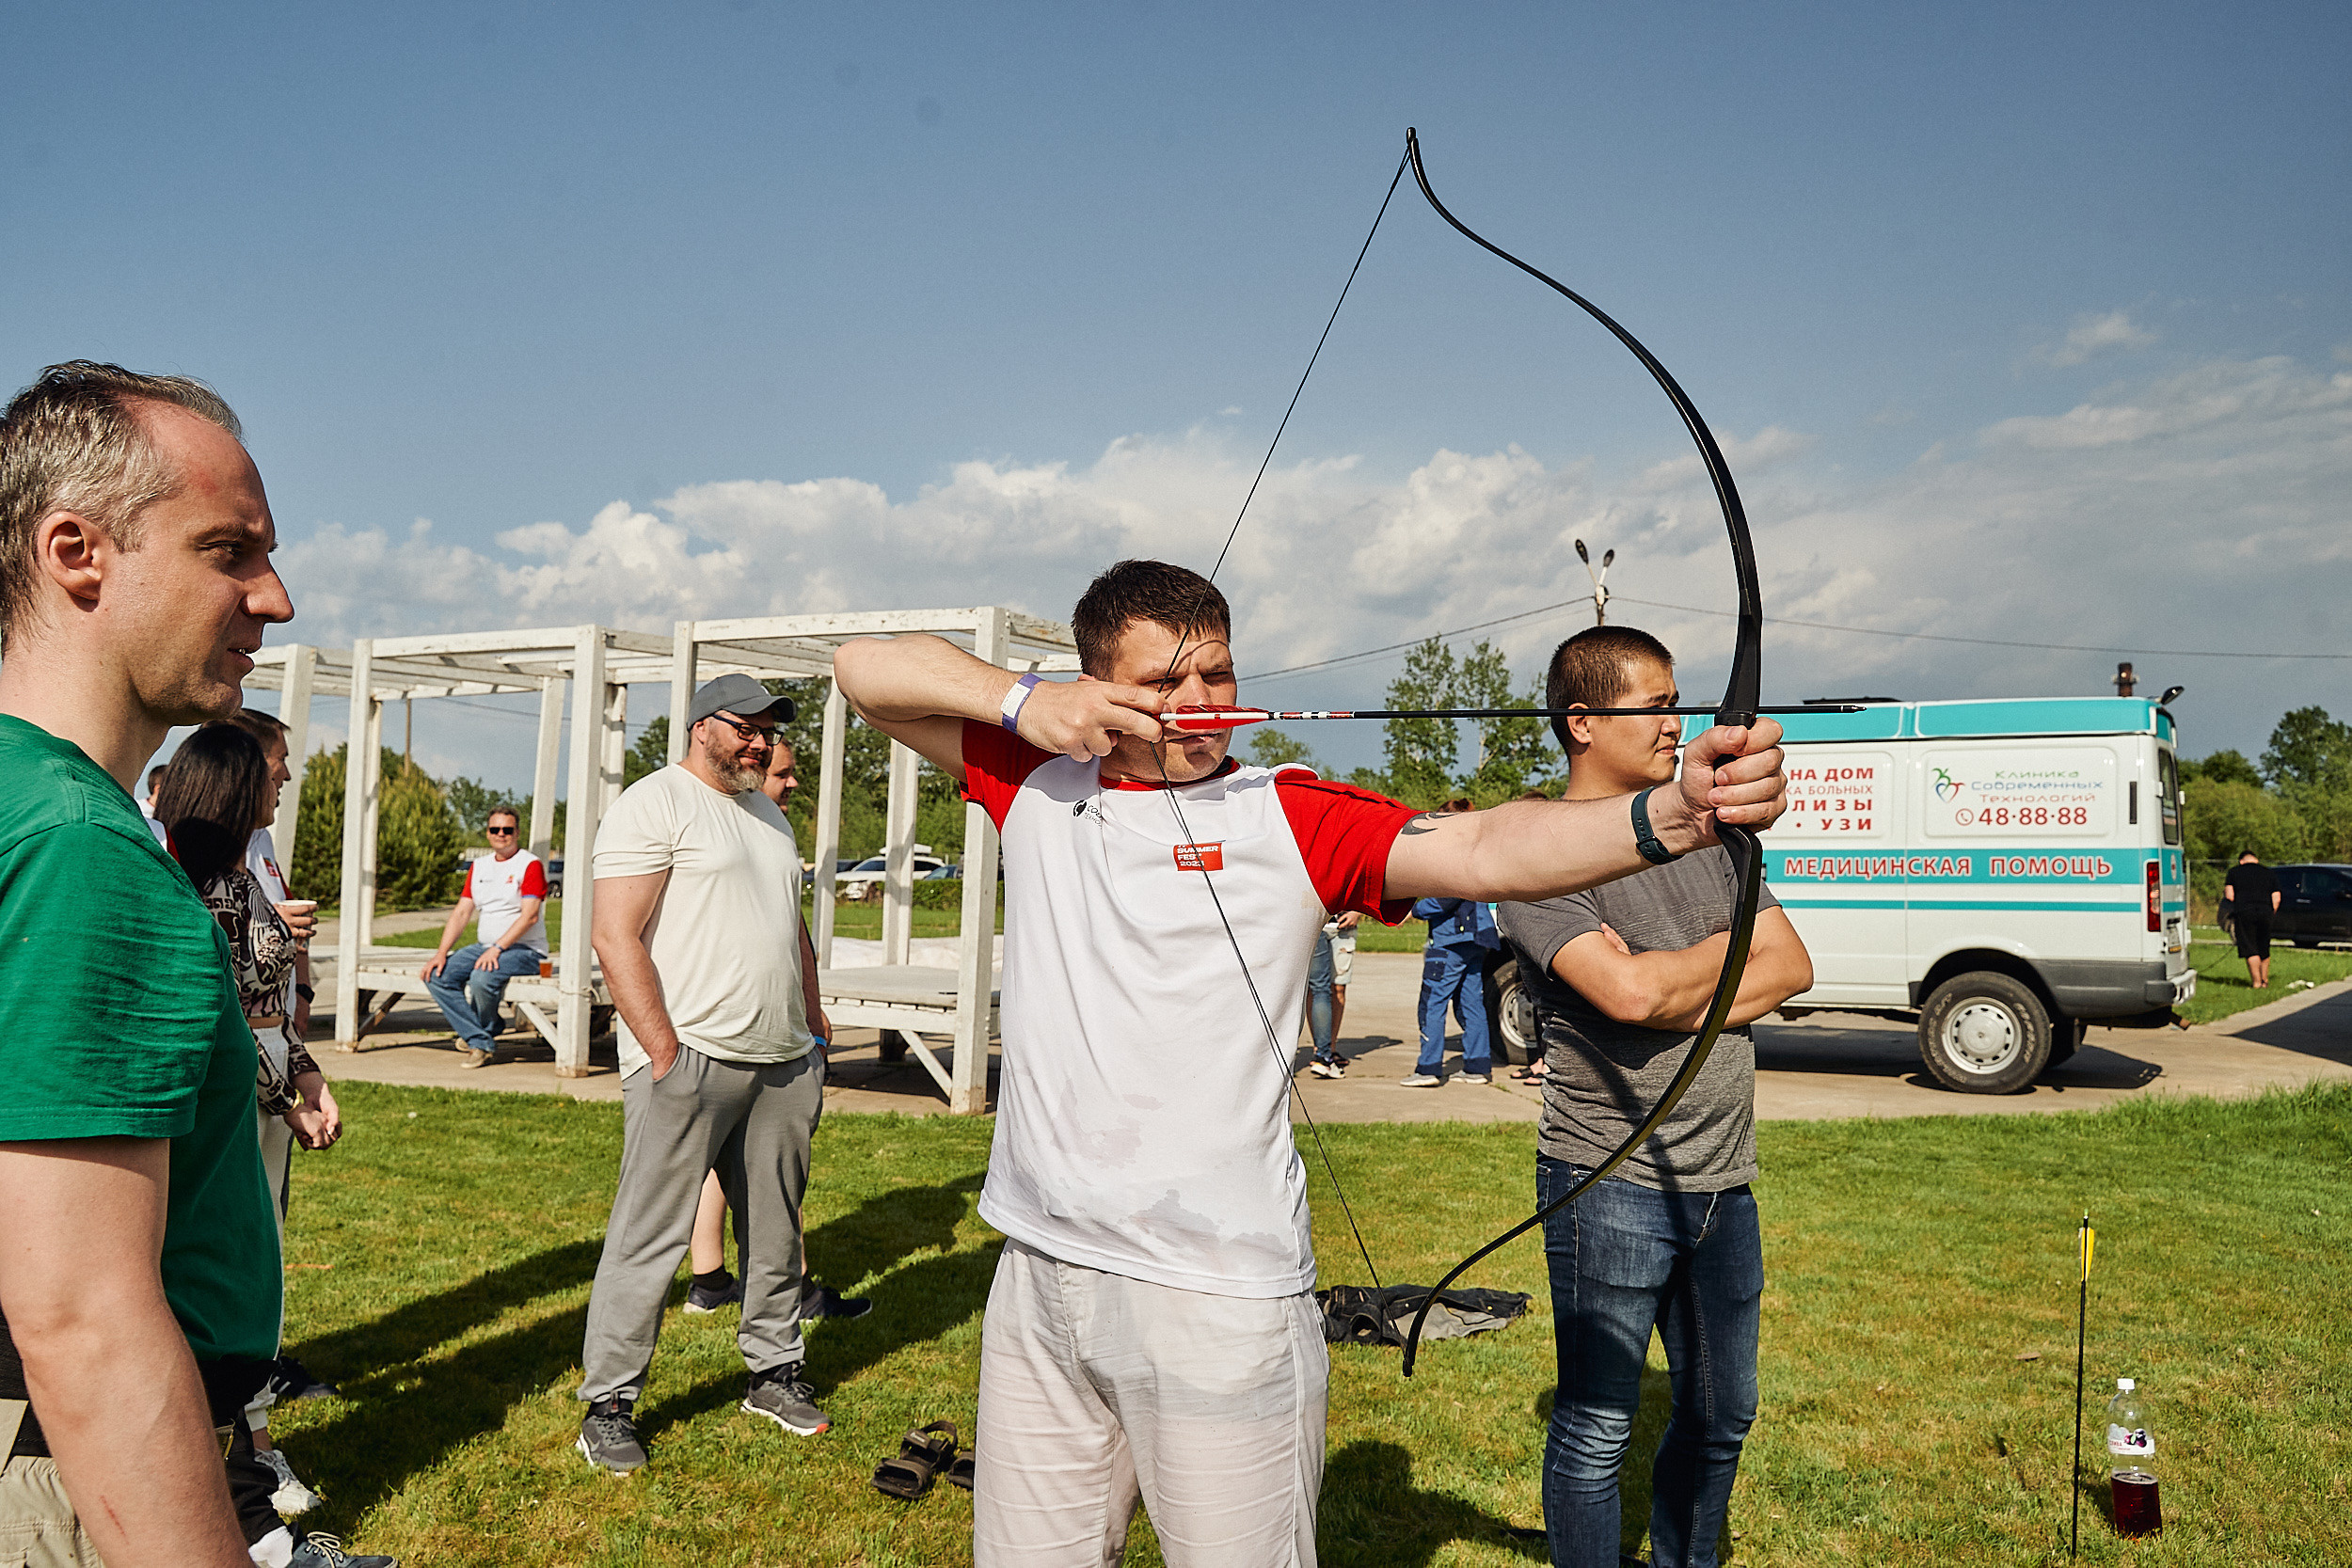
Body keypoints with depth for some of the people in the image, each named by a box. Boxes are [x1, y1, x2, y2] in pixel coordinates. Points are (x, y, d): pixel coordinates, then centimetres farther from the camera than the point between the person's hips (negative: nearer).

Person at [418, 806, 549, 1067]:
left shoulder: (531, 864, -6)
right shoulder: (478, 866, 16)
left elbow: (529, 916, -16)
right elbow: (461, 913, 11)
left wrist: (497, 948, -25)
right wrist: (441, 953, -3)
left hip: (525, 949, -7)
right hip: (485, 945, 7)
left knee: (482, 978, -33)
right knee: (436, 976, -14)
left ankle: (482, 1031, -1)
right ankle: (481, 1043, -14)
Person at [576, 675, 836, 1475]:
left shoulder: (769, 816, 20)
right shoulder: (656, 803, -5)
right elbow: (616, 938, -13)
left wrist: (813, 1027, 17)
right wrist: (665, 1056, -17)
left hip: (783, 1064, 7)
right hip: (690, 1061, -7)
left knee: (776, 1227, 13)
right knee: (649, 1235, -3)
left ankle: (774, 1370, 27)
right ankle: (608, 1403, 9)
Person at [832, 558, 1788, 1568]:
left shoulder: (1290, 817, -4)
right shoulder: (1036, 782, 5)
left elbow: (1484, 849, -19)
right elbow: (866, 667, 8)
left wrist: (1680, 812, -35)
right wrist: (1022, 700, -8)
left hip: (1220, 1300, -3)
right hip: (1038, 1280, 4)